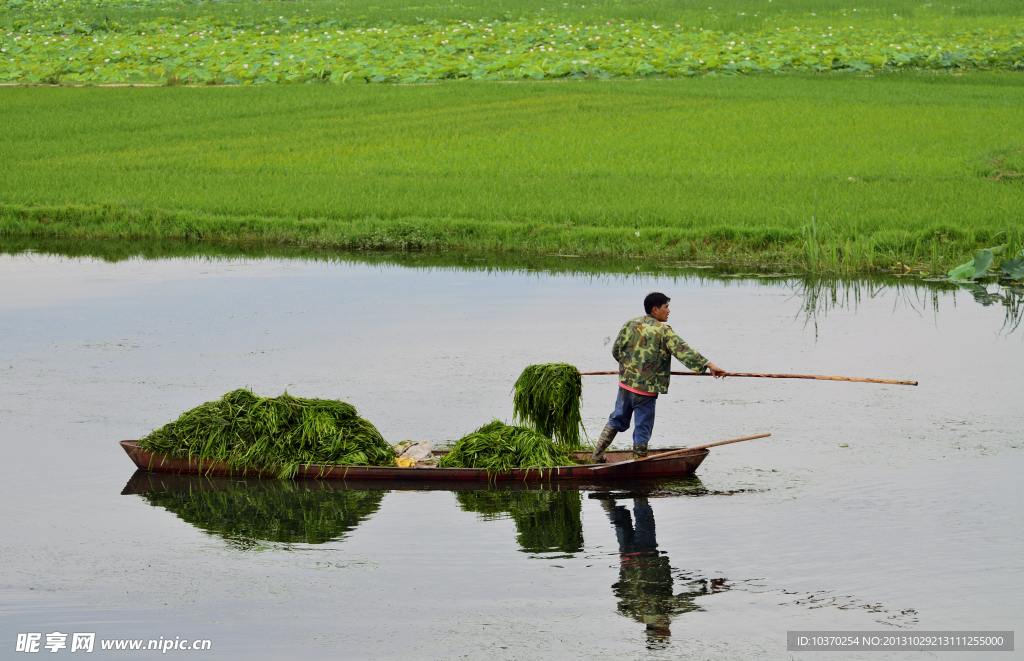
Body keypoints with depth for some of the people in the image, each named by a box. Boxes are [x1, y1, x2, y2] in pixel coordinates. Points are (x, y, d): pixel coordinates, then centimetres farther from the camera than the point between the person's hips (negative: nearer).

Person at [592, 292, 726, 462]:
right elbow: (683, 351, -23)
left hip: (625, 384, 5)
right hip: (646, 390, -5)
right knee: (642, 429, 6)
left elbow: (616, 351, 9)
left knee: (617, 419, 22)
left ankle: (597, 455, 21)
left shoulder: (630, 325, 2)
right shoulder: (664, 332, -14)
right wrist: (708, 365, -29)